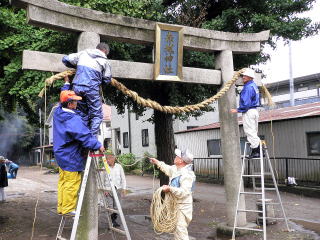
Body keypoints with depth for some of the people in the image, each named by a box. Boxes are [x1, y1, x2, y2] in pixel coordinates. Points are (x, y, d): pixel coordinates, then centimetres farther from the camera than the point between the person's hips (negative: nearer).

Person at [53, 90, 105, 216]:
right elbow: (84, 135, -26)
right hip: (71, 157, -10)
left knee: (63, 181, 17)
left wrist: (66, 87, 22)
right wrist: (98, 145, -16)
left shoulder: (57, 113, 2)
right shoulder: (74, 119, -24)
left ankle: (61, 208, 25)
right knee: (72, 183, 1)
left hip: (61, 154, 10)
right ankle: (68, 208, 9)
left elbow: (62, 103, 22)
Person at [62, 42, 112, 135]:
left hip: (77, 87, 4)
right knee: (97, 115, 5)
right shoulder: (104, 61, 7)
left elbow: (66, 59, 17)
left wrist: (77, 66, 31)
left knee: (83, 115, 15)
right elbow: (107, 79, 12)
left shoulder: (83, 53, 15)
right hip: (91, 88, -4)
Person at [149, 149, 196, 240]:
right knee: (177, 229, 22)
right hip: (175, 205, 10)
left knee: (181, 230, -8)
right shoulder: (176, 169, 5)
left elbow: (184, 192, -33)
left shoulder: (187, 175, -24)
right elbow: (167, 169, 28)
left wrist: (170, 188, -32)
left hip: (182, 207, -10)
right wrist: (157, 162, 35)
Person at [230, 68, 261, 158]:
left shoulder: (248, 87, -17)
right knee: (254, 132, 16)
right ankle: (258, 150, 19)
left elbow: (246, 103, -23)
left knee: (250, 132, -5)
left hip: (248, 111, -10)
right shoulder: (254, 85, 15)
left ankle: (255, 151, -3)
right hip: (254, 111, 10)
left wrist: (237, 110, -15)